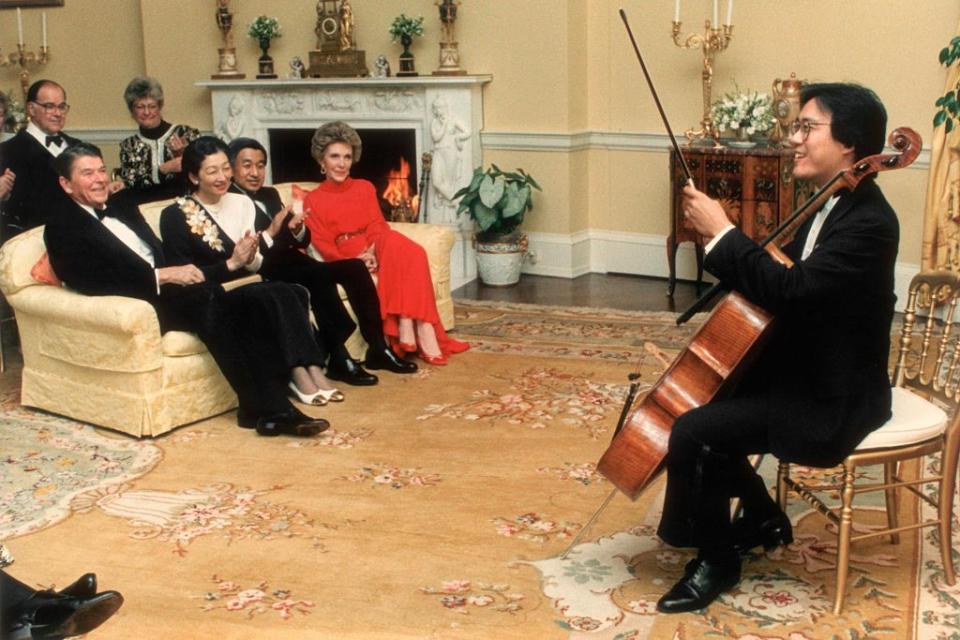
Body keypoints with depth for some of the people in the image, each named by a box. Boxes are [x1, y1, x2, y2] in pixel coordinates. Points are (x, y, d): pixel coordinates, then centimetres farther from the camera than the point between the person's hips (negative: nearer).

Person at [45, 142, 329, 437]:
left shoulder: (123, 209, 27)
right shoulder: (62, 227, 3)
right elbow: (94, 281, -12)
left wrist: (184, 271, 1)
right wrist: (163, 276, -18)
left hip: (171, 290, 7)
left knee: (250, 300, -21)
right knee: (208, 297, -33)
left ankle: (270, 404, -29)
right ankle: (265, 407, -34)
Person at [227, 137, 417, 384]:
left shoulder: (270, 195, 18)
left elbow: (301, 242, 14)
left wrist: (297, 229, -8)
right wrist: (269, 233, -30)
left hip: (291, 264, 8)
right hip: (264, 274, -8)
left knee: (355, 267, -9)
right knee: (319, 274, -32)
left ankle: (378, 348, -8)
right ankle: (338, 358, -26)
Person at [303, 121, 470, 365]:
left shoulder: (364, 188, 18)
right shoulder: (312, 201, 8)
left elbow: (377, 226, 5)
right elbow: (324, 246, -2)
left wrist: (373, 251, -18)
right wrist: (356, 260, -21)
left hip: (376, 253, 4)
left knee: (412, 251, -31)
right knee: (396, 247, -33)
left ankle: (407, 326, -40)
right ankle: (421, 329, -42)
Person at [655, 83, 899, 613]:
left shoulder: (869, 223, -22)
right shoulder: (831, 207, 9)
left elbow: (791, 289, -34)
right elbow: (779, 275, 12)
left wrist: (722, 234, -26)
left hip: (831, 400, -10)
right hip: (800, 371, 10)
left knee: (694, 430, -20)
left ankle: (717, 561, 3)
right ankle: (762, 518, 26)